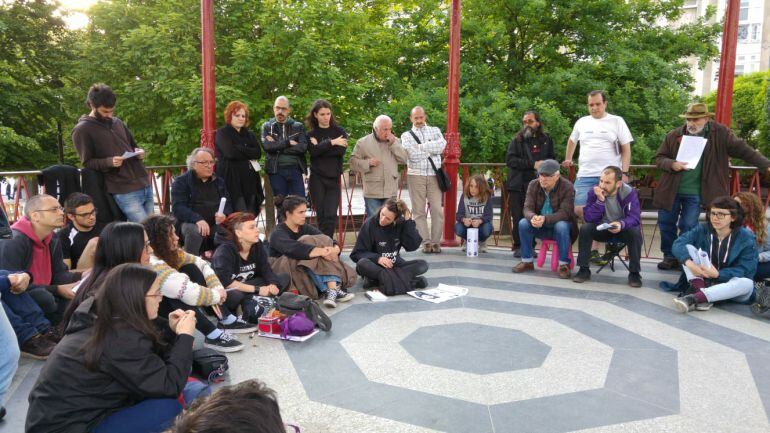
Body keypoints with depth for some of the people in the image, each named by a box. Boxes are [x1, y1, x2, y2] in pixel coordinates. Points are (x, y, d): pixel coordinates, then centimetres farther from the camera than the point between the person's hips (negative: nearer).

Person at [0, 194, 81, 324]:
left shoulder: (53, 240, 7)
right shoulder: (13, 242, -20)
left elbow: (59, 275, 5)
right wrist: (56, 289, -26)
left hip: (41, 296, 8)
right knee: (46, 299, -35)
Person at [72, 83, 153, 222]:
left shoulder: (117, 122, 16)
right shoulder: (82, 130, -2)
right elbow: (87, 163, -2)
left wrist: (139, 152, 3)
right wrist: (109, 161, -21)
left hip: (145, 184, 6)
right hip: (124, 191, -6)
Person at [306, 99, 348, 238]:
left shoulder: (339, 131, 7)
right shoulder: (311, 133, 6)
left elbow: (342, 150, -9)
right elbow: (313, 151, -12)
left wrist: (320, 147, -9)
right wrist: (331, 143, -14)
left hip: (334, 178, 0)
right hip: (317, 179, 0)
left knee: (331, 215, -9)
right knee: (321, 215, 1)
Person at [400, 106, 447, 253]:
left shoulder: (435, 131, 15)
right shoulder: (406, 135, 9)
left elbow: (442, 145, -6)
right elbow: (413, 155, -7)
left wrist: (421, 147, -7)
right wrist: (432, 149, -2)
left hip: (434, 175, 1)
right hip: (416, 175, -1)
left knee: (437, 210, -2)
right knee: (419, 211, -1)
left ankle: (436, 241, 5)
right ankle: (426, 242, 5)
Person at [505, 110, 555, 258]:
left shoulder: (546, 140, 12)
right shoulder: (517, 140, 5)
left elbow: (552, 159, 14)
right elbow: (509, 160, -7)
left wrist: (543, 164, -10)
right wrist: (532, 164, -14)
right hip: (518, 185, -1)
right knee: (518, 217, 0)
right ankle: (518, 247, 8)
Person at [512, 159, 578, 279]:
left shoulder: (567, 187, -17)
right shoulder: (533, 185, -7)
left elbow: (565, 212, -25)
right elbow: (527, 207, -13)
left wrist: (545, 219, -42)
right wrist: (532, 217, -39)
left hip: (560, 224, -3)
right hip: (540, 227, 3)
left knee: (561, 226, -36)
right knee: (523, 223, -24)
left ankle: (564, 265, -21)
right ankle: (527, 261, -10)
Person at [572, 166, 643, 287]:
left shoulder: (629, 192, -18)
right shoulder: (594, 192, -13)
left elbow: (634, 217, -26)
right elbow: (588, 218, -20)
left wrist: (622, 224, -48)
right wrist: (600, 200, -32)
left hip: (623, 229, -1)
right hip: (602, 229, 2)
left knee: (635, 232, -33)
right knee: (585, 228, -26)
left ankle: (634, 273, -18)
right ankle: (584, 269, -15)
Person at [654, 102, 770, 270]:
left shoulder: (720, 134, -2)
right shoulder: (674, 135, 2)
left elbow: (743, 150, -2)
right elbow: (659, 158, 5)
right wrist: (672, 164, -15)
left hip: (695, 193, -2)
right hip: (671, 191, 3)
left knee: (688, 227, -1)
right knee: (666, 223, 7)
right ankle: (670, 256, 23)